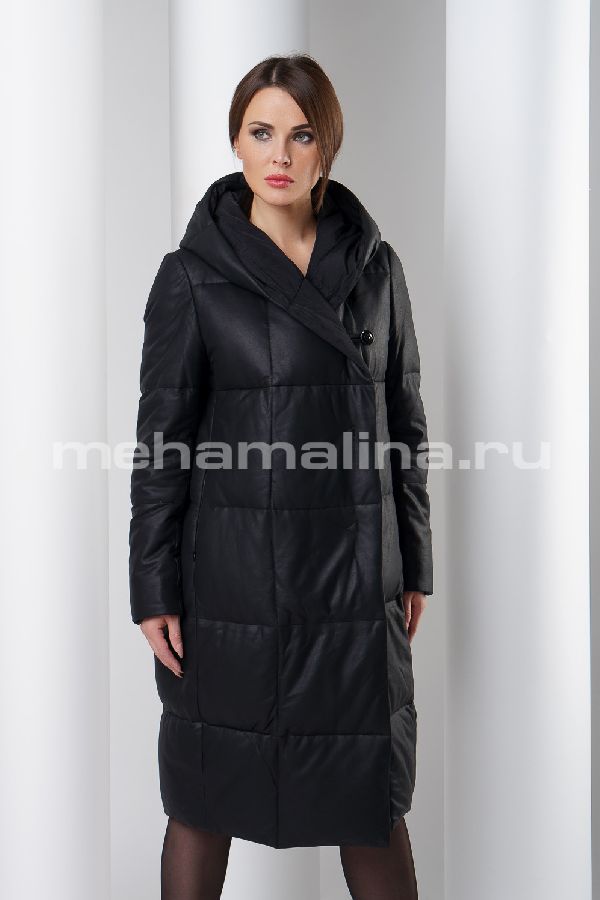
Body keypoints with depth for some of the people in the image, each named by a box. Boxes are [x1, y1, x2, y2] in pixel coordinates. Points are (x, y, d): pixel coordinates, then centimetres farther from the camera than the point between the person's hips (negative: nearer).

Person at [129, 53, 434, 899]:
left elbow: (404, 422, 8)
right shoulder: (192, 276, -5)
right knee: (206, 795, 11)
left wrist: (413, 566, 8)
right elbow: (161, 440, -4)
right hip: (233, 574, -2)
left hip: (355, 573, 3)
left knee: (372, 794, 12)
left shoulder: (374, 266, 4)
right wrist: (154, 591, -6)